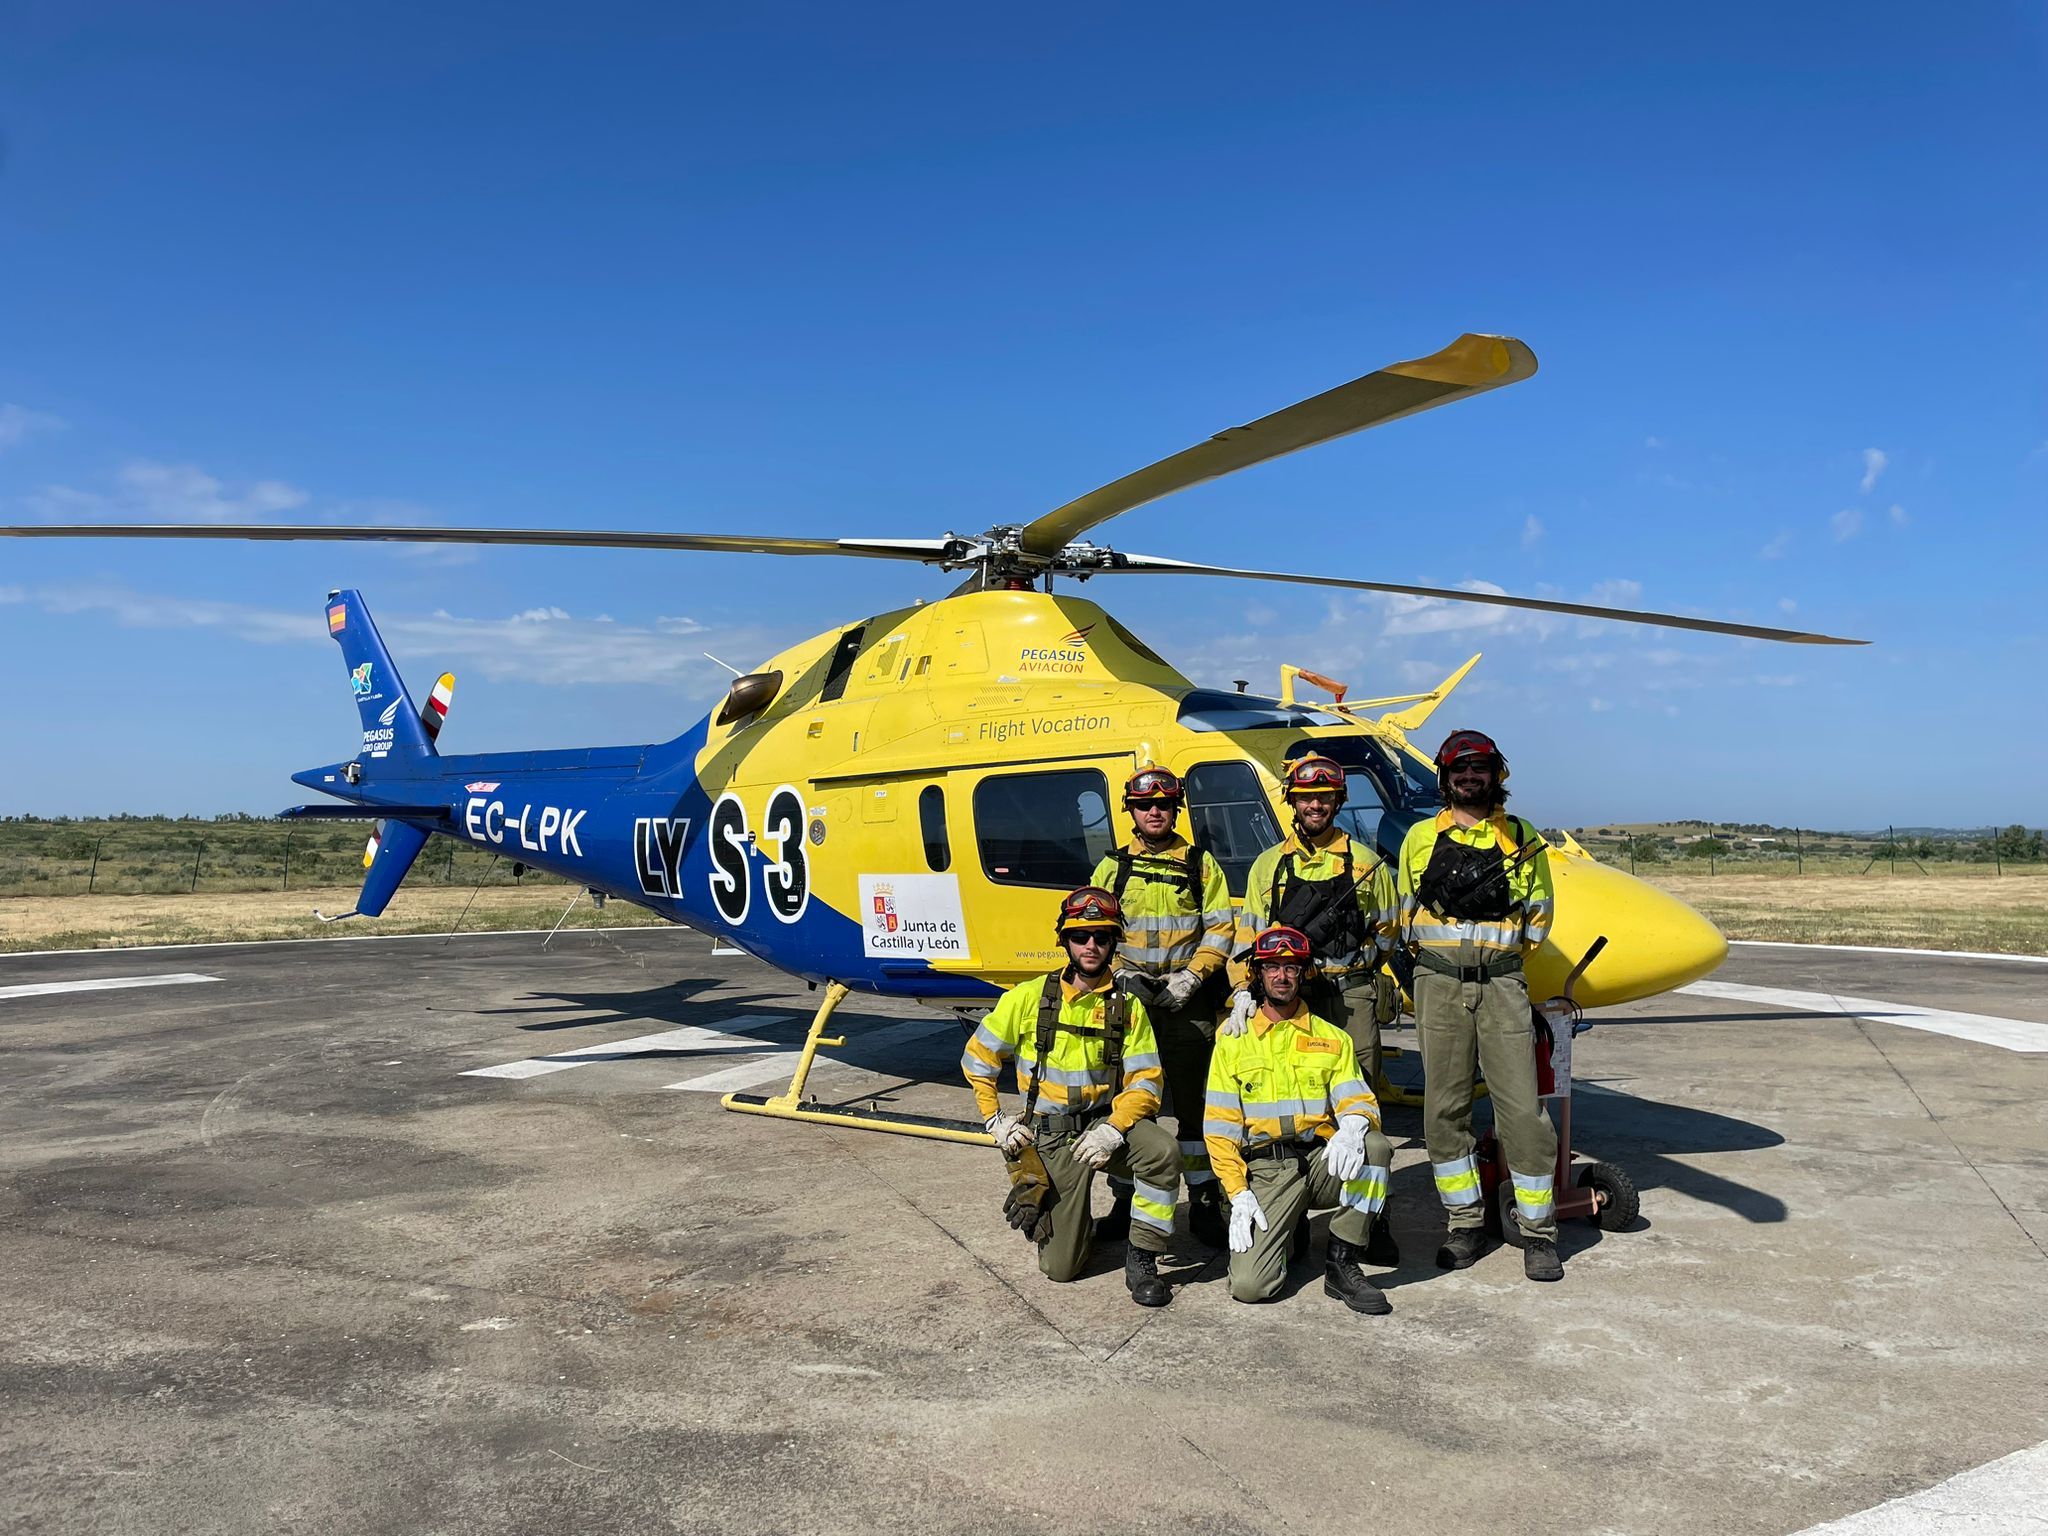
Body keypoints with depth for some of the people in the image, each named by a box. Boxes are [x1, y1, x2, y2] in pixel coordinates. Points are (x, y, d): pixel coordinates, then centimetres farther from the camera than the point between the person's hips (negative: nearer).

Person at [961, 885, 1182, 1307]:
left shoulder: (1127, 1006, -3)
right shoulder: (1029, 998, -6)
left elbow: (1145, 1082, -7)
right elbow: (976, 1059, 4)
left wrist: (1112, 1130, -23)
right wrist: (996, 1121, -1)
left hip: (1106, 1119, 1)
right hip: (1051, 1134, -1)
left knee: (1163, 1152, -32)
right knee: (1060, 1267, -4)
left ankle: (1140, 1258, -13)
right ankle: (1074, 1223, 31)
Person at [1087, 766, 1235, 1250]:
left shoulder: (1202, 864, 7)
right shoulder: (1112, 867, 11)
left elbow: (1220, 929, 2)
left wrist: (1189, 979, -10)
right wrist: (1123, 975, -7)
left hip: (1186, 1002, -1)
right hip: (1128, 998, 1)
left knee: (1194, 1102, 2)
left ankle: (1204, 1204, 12)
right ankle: (1125, 1203, 16)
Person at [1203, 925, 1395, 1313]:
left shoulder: (1332, 1039, 12)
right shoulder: (1233, 1041, 7)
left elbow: (1358, 1100, 0)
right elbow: (1219, 1127, 3)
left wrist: (1352, 1127, -25)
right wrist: (1238, 1193, -8)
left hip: (1322, 1161, 2)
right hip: (1263, 1168, -2)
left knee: (1374, 1146, -31)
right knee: (1248, 1285, -21)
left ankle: (1342, 1265, -14)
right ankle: (1285, 1227, 14)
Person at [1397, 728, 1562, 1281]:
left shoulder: (1522, 839, 9)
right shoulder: (1420, 837, 9)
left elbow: (1539, 911, 15)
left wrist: (1500, 953, 8)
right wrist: (1434, 959, 10)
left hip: (1502, 984, -1)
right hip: (1439, 984, 1)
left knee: (1522, 1109, -4)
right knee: (1444, 1110, 4)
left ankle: (1538, 1231, 8)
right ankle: (1466, 1225, 16)